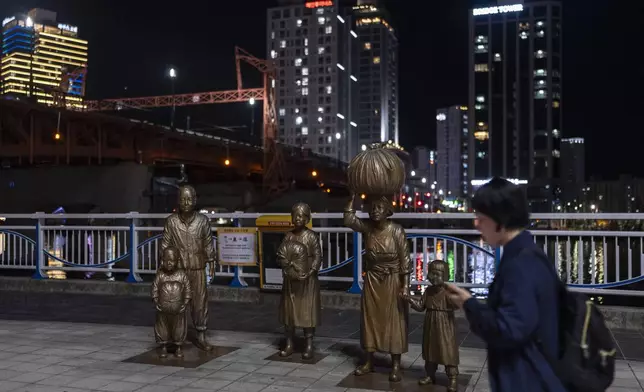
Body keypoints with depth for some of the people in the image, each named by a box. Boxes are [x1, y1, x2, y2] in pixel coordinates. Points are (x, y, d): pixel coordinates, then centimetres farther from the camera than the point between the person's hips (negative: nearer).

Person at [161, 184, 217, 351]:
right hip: (177, 268, -1)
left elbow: (208, 243, 5)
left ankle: (201, 336, 15)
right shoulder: (171, 221, -3)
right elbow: (165, 244, 2)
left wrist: (211, 263, 5)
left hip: (198, 268, 1)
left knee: (200, 301, 4)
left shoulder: (203, 220, -2)